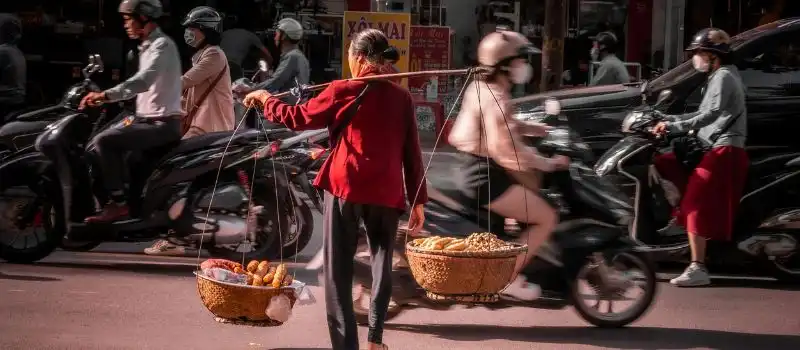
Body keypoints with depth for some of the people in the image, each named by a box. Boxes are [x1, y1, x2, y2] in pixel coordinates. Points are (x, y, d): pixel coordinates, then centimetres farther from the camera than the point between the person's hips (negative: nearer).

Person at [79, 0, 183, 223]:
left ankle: (118, 204, -19)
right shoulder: (148, 47, 19)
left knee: (103, 141, -19)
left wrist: (106, 95, -35)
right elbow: (142, 87, 23)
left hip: (162, 124, -10)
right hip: (151, 121, 10)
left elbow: (143, 81, -30)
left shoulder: (162, 45, -14)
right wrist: (105, 97, 15)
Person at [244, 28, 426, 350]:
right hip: (387, 192, 2)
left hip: (346, 187, -2)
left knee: (339, 270, 4)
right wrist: (418, 201, 10)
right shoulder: (401, 97, 3)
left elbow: (297, 118, 5)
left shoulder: (343, 91, -4)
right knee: (382, 264, 17)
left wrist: (265, 99, 22)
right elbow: (412, 153, 4)